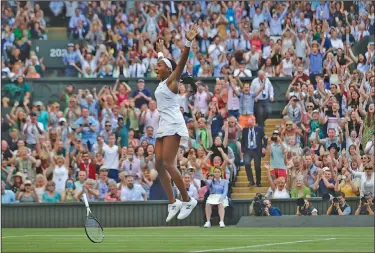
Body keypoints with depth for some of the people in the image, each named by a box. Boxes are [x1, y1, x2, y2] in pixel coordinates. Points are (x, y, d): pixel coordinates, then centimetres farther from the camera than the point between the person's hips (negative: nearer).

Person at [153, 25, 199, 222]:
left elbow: (181, 63, -19)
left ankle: (187, 200, -9)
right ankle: (173, 203, 5)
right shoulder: (162, 82, 17)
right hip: (163, 127, 9)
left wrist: (188, 43, -32)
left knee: (168, 164, -15)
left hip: (173, 125, -9)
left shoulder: (171, 80, -4)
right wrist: (161, 52, 54)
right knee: (159, 165, 2)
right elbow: (164, 62, 37)